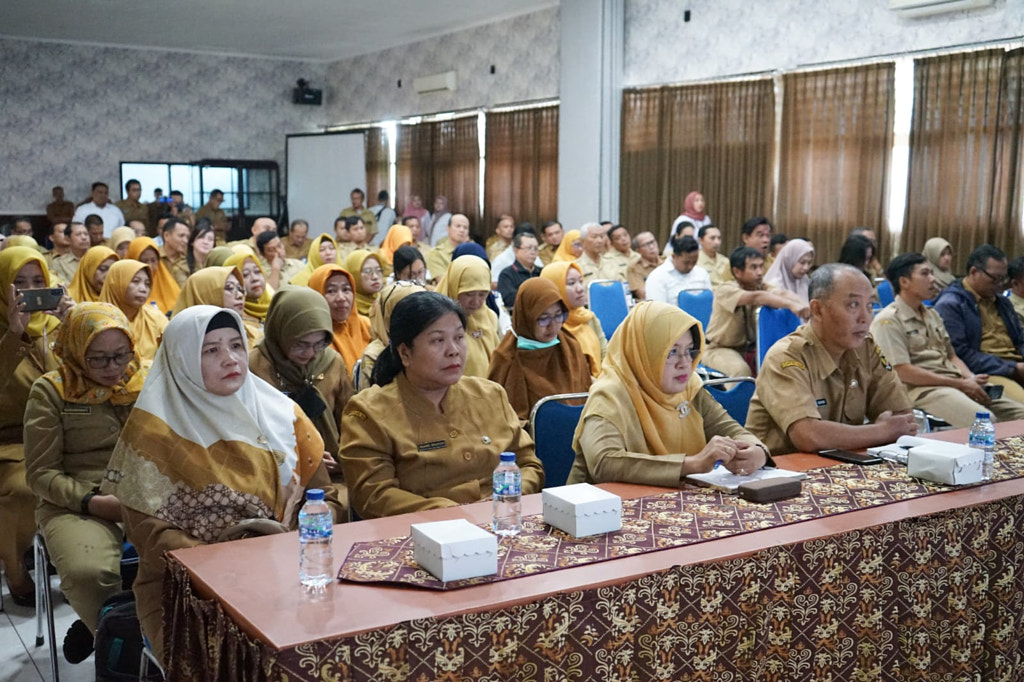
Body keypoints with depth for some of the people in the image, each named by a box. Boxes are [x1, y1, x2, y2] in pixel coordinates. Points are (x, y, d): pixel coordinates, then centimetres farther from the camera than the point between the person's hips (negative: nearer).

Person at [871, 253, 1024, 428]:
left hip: (957, 383, 9)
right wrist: (960, 384, -13)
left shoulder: (932, 315, 21)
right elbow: (903, 372, -15)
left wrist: (970, 378, 0)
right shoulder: (888, 321, -7)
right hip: (922, 389, -8)